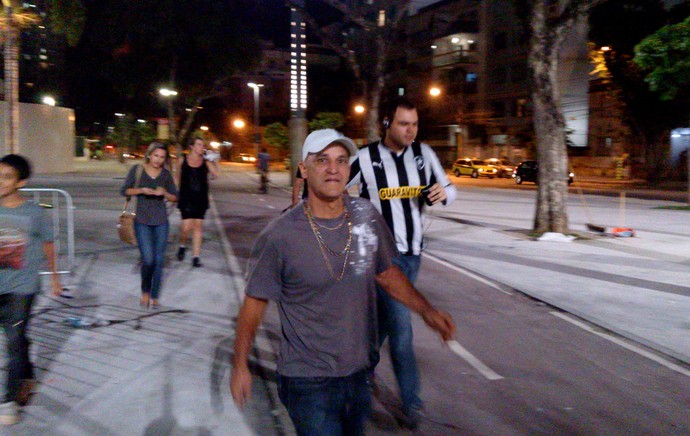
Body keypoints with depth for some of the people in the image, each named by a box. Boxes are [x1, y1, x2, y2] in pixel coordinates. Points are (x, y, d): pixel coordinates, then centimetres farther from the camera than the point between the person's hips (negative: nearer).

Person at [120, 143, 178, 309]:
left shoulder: (166, 174, 3)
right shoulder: (137, 170, -2)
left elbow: (175, 197, 8)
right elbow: (124, 190, 1)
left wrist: (164, 193, -13)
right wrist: (142, 190, -15)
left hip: (161, 222, 2)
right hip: (142, 222, -2)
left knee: (158, 261, 4)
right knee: (148, 260, -11)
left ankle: (154, 296, 18)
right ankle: (145, 292, 16)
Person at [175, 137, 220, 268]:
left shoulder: (206, 161, 2)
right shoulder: (183, 160, 2)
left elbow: (216, 174, -10)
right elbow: (177, 177, 12)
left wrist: (215, 161, -15)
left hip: (201, 199, 1)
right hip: (186, 198, -1)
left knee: (198, 225, 3)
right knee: (186, 226, -10)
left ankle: (196, 256, 9)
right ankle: (182, 246, 22)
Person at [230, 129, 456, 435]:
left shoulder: (367, 216, -7)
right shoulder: (280, 236, -18)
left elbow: (386, 272, 9)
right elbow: (254, 303, -8)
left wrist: (426, 310, 0)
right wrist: (240, 366, -3)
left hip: (359, 374, 5)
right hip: (308, 383, -5)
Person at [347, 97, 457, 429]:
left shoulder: (423, 153, 2)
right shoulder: (366, 158, -12)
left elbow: (448, 189, 10)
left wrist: (443, 192, -12)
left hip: (413, 251, 5)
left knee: (385, 316, 19)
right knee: (400, 326, -5)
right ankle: (411, 403, 8)